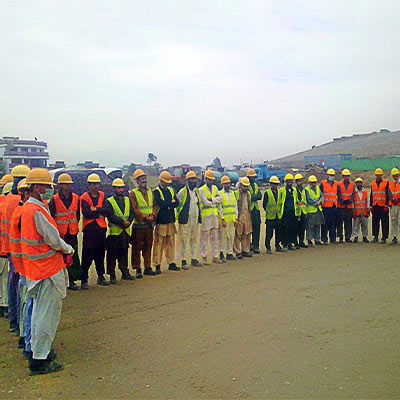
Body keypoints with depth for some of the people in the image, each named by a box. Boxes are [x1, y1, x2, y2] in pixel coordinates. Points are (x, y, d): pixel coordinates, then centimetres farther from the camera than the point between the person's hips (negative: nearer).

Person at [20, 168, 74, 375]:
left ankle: (36, 352, 32)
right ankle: (39, 360, 5)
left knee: (39, 311, 20)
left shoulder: (27, 208, 10)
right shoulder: (37, 211, -21)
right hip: (48, 269, -10)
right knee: (48, 315, -2)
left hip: (37, 269, 10)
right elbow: (54, 240, -19)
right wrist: (69, 249, 0)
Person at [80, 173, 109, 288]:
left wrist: (95, 209, -14)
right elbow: (86, 213, -16)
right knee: (87, 256, -3)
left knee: (100, 254, 13)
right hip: (89, 229, -4)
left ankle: (101, 277, 24)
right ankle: (84, 280, 5)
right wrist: (99, 213, -6)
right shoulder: (84, 197, -3)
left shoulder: (102, 195, 9)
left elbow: (106, 211, -4)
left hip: (101, 228, 4)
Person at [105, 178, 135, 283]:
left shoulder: (127, 200, 13)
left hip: (126, 230, 5)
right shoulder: (109, 201, -4)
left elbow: (132, 213, 7)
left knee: (124, 252, 13)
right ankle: (112, 275, 7)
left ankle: (125, 272, 23)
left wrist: (128, 221, -12)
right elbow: (110, 216, -14)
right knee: (112, 254, 0)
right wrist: (122, 222, -19)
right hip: (114, 231, -5)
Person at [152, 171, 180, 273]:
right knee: (159, 244, -3)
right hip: (161, 221, -6)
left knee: (171, 243, 11)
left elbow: (177, 203, 6)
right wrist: (171, 201, -5)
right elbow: (160, 204, -19)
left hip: (170, 220, 6)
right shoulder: (156, 191, -4)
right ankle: (157, 265, 2)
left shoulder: (171, 190, 16)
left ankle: (171, 263, 20)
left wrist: (167, 204, -9)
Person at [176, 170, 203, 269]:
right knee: (184, 240, -4)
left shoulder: (197, 191, 15)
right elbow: (177, 205, -3)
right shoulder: (182, 192, -5)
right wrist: (179, 217, -5)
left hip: (196, 220, 6)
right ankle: (183, 261, 2)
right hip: (185, 220, -6)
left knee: (195, 240, 11)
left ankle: (194, 259, 21)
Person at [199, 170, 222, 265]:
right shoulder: (201, 190, -4)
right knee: (205, 238, -3)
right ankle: (204, 257, 4)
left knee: (215, 238, 9)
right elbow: (205, 202, -13)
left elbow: (220, 198, 3)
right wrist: (215, 203, -1)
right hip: (206, 216, -6)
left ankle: (215, 256, 15)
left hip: (214, 215, 6)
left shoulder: (215, 188, 14)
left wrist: (212, 199, -11)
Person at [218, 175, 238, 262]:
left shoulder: (232, 193, 14)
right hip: (223, 220, -6)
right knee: (223, 237, -4)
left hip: (232, 220, 6)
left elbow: (235, 205, 16)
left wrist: (236, 217, 8)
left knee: (231, 237, 8)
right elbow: (219, 208, -8)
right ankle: (222, 254, 2)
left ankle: (229, 253, 17)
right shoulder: (220, 194, -4)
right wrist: (222, 219, -13)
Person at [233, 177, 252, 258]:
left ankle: (245, 250, 17)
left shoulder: (248, 193, 15)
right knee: (238, 235, -3)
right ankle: (238, 252, 2)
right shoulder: (236, 193, -6)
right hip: (239, 216, -6)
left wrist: (249, 214, 16)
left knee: (247, 234, 8)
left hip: (247, 216, 6)